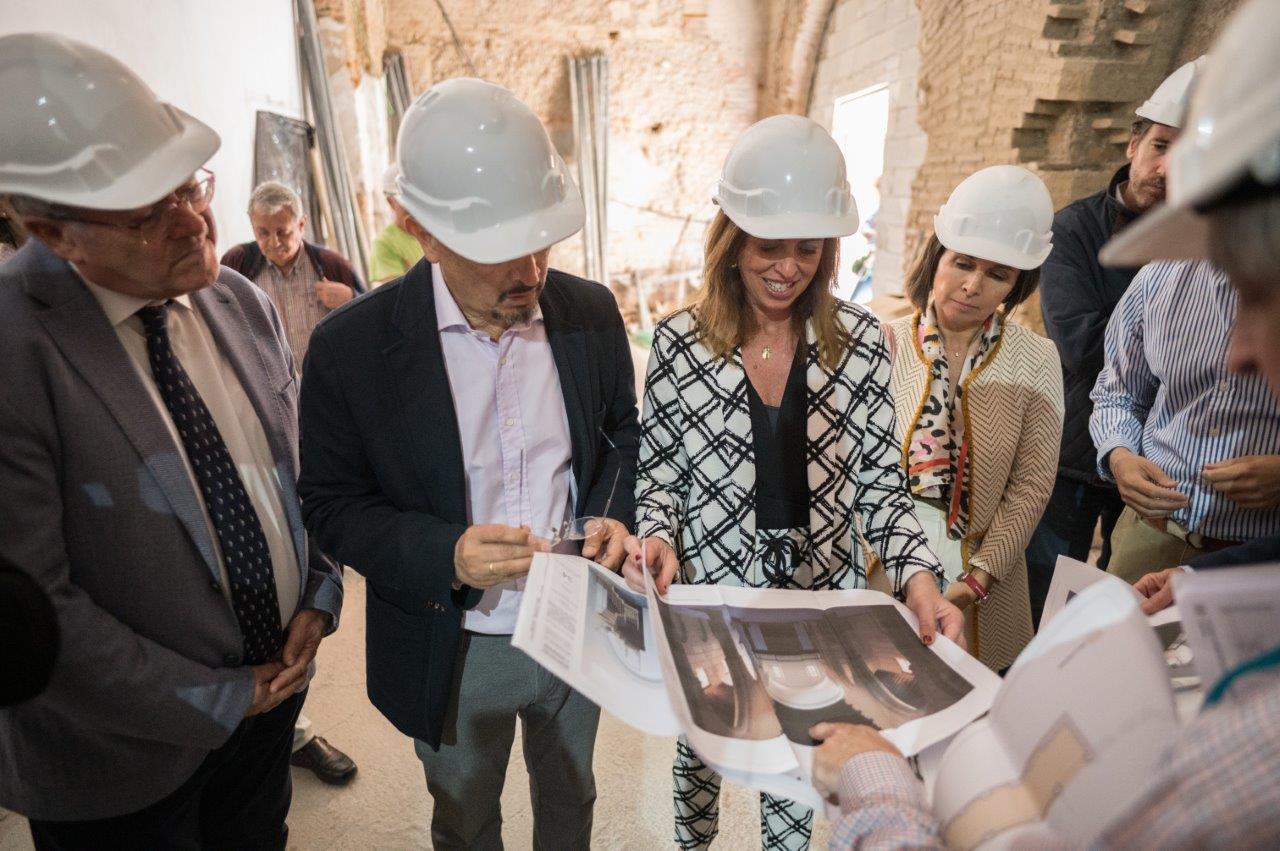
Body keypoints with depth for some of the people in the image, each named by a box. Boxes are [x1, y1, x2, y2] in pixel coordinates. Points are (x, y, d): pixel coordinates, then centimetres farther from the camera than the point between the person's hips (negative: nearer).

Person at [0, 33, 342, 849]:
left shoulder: (242, 303, -4)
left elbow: (305, 463, 6)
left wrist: (319, 596, -4)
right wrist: (216, 699, -16)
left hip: (274, 681, 5)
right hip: (128, 760, -4)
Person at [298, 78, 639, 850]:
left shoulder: (592, 312, -10)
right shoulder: (351, 347, -18)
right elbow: (333, 505, -10)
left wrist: (613, 513, -15)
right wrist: (444, 555, -27)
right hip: (455, 654, -2)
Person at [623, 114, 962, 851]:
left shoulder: (860, 341, -7)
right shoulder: (679, 343, -11)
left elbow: (880, 481, -4)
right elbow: (659, 471, -4)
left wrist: (919, 577, -18)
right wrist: (656, 536, -23)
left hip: (822, 597, 1)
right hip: (709, 592, 0)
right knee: (701, 747, 23)